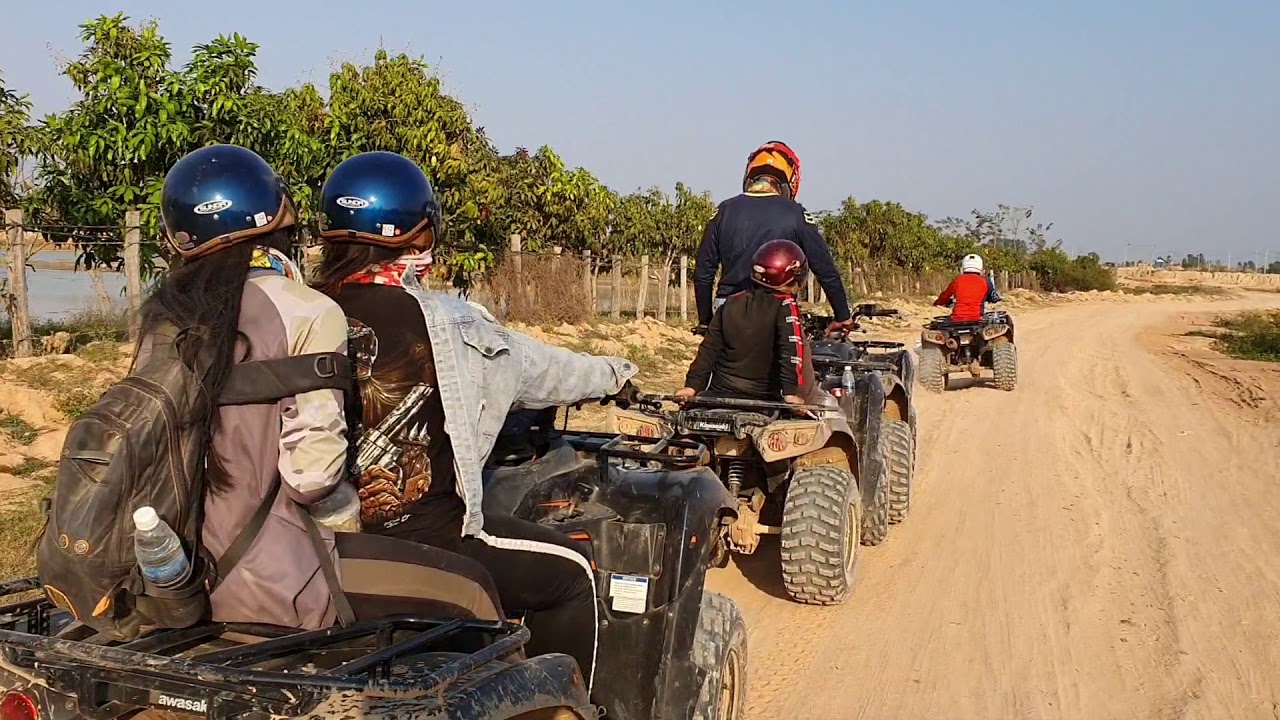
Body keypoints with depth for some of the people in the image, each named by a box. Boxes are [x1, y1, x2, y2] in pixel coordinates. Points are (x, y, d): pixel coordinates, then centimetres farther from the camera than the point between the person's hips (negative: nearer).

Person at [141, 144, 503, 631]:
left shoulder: (163, 317, 4)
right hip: (269, 585, -7)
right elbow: (312, 469, -21)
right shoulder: (308, 314, -14)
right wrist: (348, 514, -2)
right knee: (471, 590, 5)